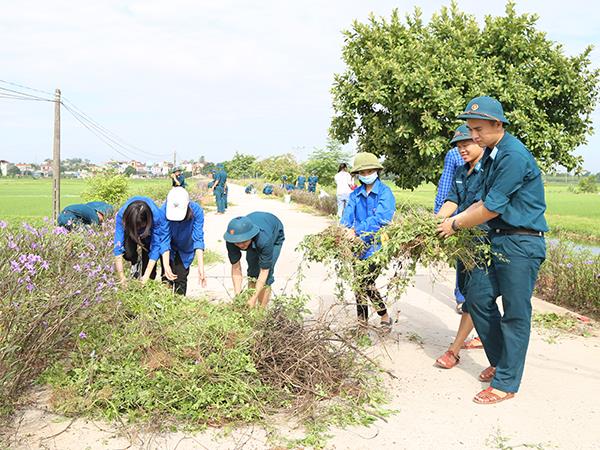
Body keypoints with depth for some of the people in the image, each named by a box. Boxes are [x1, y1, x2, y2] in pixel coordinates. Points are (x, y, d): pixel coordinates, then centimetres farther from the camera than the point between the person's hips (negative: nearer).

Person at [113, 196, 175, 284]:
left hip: (149, 232, 0)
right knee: (128, 254, -24)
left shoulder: (157, 217, -40)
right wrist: (121, 277, -39)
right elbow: (118, 247, -37)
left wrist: (146, 276, -37)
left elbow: (155, 246, -35)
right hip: (130, 230, 0)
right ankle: (136, 262, 10)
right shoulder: (122, 215, -38)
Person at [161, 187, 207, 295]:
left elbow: (198, 239, -30)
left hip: (185, 250, 0)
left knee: (181, 277, -2)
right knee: (167, 278, -3)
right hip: (169, 249, 0)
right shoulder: (164, 210, -32)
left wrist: (201, 267, -38)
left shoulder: (196, 211, -31)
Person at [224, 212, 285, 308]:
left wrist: (254, 298, -38)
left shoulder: (264, 239, -46)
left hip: (275, 235, -3)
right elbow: (236, 268, -26)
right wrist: (238, 295, -31)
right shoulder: (231, 241, -35)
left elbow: (264, 271, -38)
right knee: (252, 272, -2)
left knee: (266, 276, -15)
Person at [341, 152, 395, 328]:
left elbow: (380, 218, -20)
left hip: (377, 246, -5)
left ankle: (385, 317, 8)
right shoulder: (355, 195, 9)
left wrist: (356, 230, -29)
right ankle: (362, 320, 22)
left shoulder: (385, 192, -6)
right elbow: (346, 218, 1)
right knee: (359, 283, 9)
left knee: (366, 283, -11)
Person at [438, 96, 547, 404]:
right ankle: (500, 362, 28)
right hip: (497, 240, 10)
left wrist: (457, 225, -5)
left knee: (515, 313, 0)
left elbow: (491, 209, -19)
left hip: (521, 243, -10)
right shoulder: (491, 154, 11)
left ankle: (506, 383, 9)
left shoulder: (513, 156, -20)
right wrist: (456, 219, 7)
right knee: (478, 297, 11)